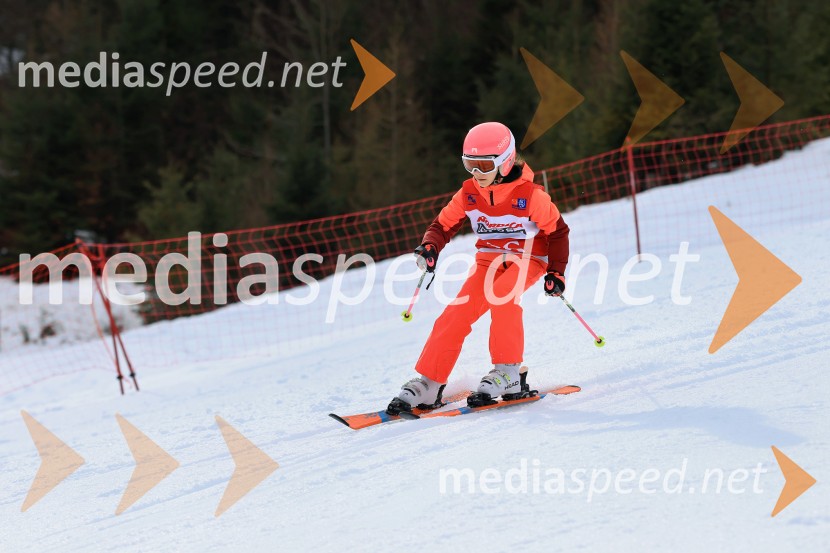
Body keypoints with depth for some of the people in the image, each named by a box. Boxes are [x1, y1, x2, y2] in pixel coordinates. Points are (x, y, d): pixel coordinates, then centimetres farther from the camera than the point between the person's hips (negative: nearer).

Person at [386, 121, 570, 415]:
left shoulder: (531, 195, -18)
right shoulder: (468, 193, -6)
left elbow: (557, 231, -6)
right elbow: (444, 225, 3)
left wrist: (556, 273, -9)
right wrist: (429, 248, -18)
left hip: (527, 258, -4)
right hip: (489, 258, 4)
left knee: (501, 295, -34)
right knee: (457, 313, -15)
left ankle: (509, 374, -24)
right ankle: (427, 385, -11)